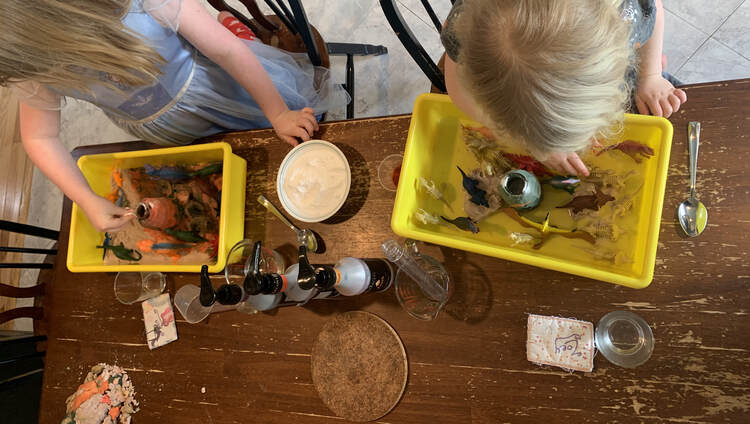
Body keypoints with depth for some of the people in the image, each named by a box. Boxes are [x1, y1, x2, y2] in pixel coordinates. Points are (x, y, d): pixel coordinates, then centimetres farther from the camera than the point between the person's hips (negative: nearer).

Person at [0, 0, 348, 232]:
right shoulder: (32, 69, -23)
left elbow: (227, 49, -29)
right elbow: (41, 138, -7)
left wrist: (278, 114, -19)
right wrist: (88, 201, -17)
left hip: (220, 84, -2)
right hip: (173, 132, 3)